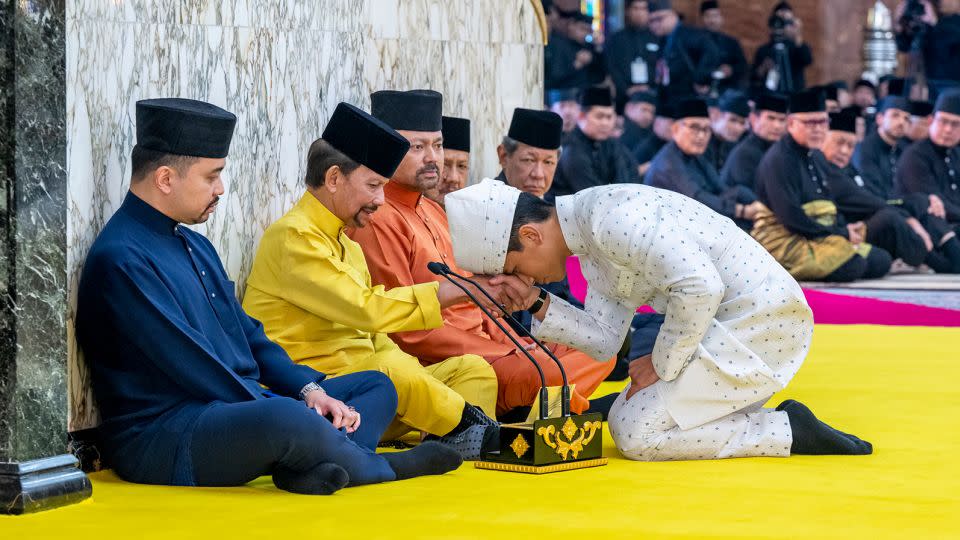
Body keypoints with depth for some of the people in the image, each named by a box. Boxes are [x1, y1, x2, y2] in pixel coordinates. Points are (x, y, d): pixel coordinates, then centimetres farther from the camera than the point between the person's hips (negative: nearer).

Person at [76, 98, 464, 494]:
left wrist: (309, 389, 3)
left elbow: (249, 337, 20)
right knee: (287, 418, -38)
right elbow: (188, 365, -19)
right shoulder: (120, 259, -13)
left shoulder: (195, 246, 20)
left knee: (376, 387, 12)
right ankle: (380, 469, -6)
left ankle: (313, 470, -21)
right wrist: (269, 411, -17)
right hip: (158, 440, -11)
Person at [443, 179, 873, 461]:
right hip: (720, 325, 10)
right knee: (624, 417, 11)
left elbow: (699, 287, -28)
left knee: (636, 433, -13)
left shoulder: (609, 218, -21)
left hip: (760, 317, -10)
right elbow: (603, 339, 13)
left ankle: (792, 433, -8)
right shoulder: (590, 245, 12)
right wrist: (538, 305, 1)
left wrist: (661, 366, -15)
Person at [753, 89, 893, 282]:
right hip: (784, 241, -10)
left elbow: (829, 204, 21)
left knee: (881, 261, 0)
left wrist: (844, 228, -2)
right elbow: (791, 217, -21)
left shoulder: (816, 157, 16)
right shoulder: (778, 160, -15)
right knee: (852, 266, -30)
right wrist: (841, 233, -15)